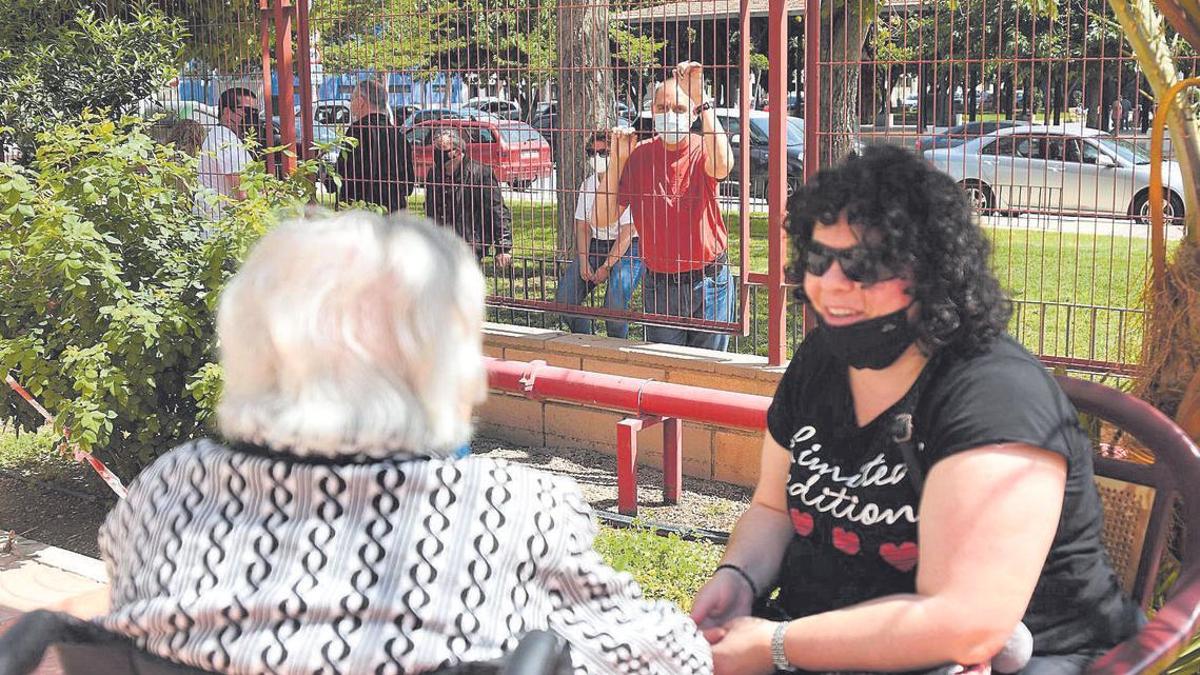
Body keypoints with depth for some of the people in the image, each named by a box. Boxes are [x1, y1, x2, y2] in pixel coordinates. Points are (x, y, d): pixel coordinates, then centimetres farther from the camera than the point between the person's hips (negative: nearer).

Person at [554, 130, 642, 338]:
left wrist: (606, 267, -16)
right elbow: (583, 226, 8)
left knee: (614, 305, -26)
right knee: (564, 298, -8)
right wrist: (583, 262, -6)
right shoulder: (587, 184, 9)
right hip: (595, 244, 7)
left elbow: (627, 232, -15)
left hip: (627, 248, -7)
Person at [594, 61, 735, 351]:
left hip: (709, 283, -1)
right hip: (659, 285, 2)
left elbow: (722, 166, -36)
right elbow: (602, 219, -6)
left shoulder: (701, 150, -8)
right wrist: (617, 159, -14)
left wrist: (702, 100, -34)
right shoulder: (639, 156, -2)